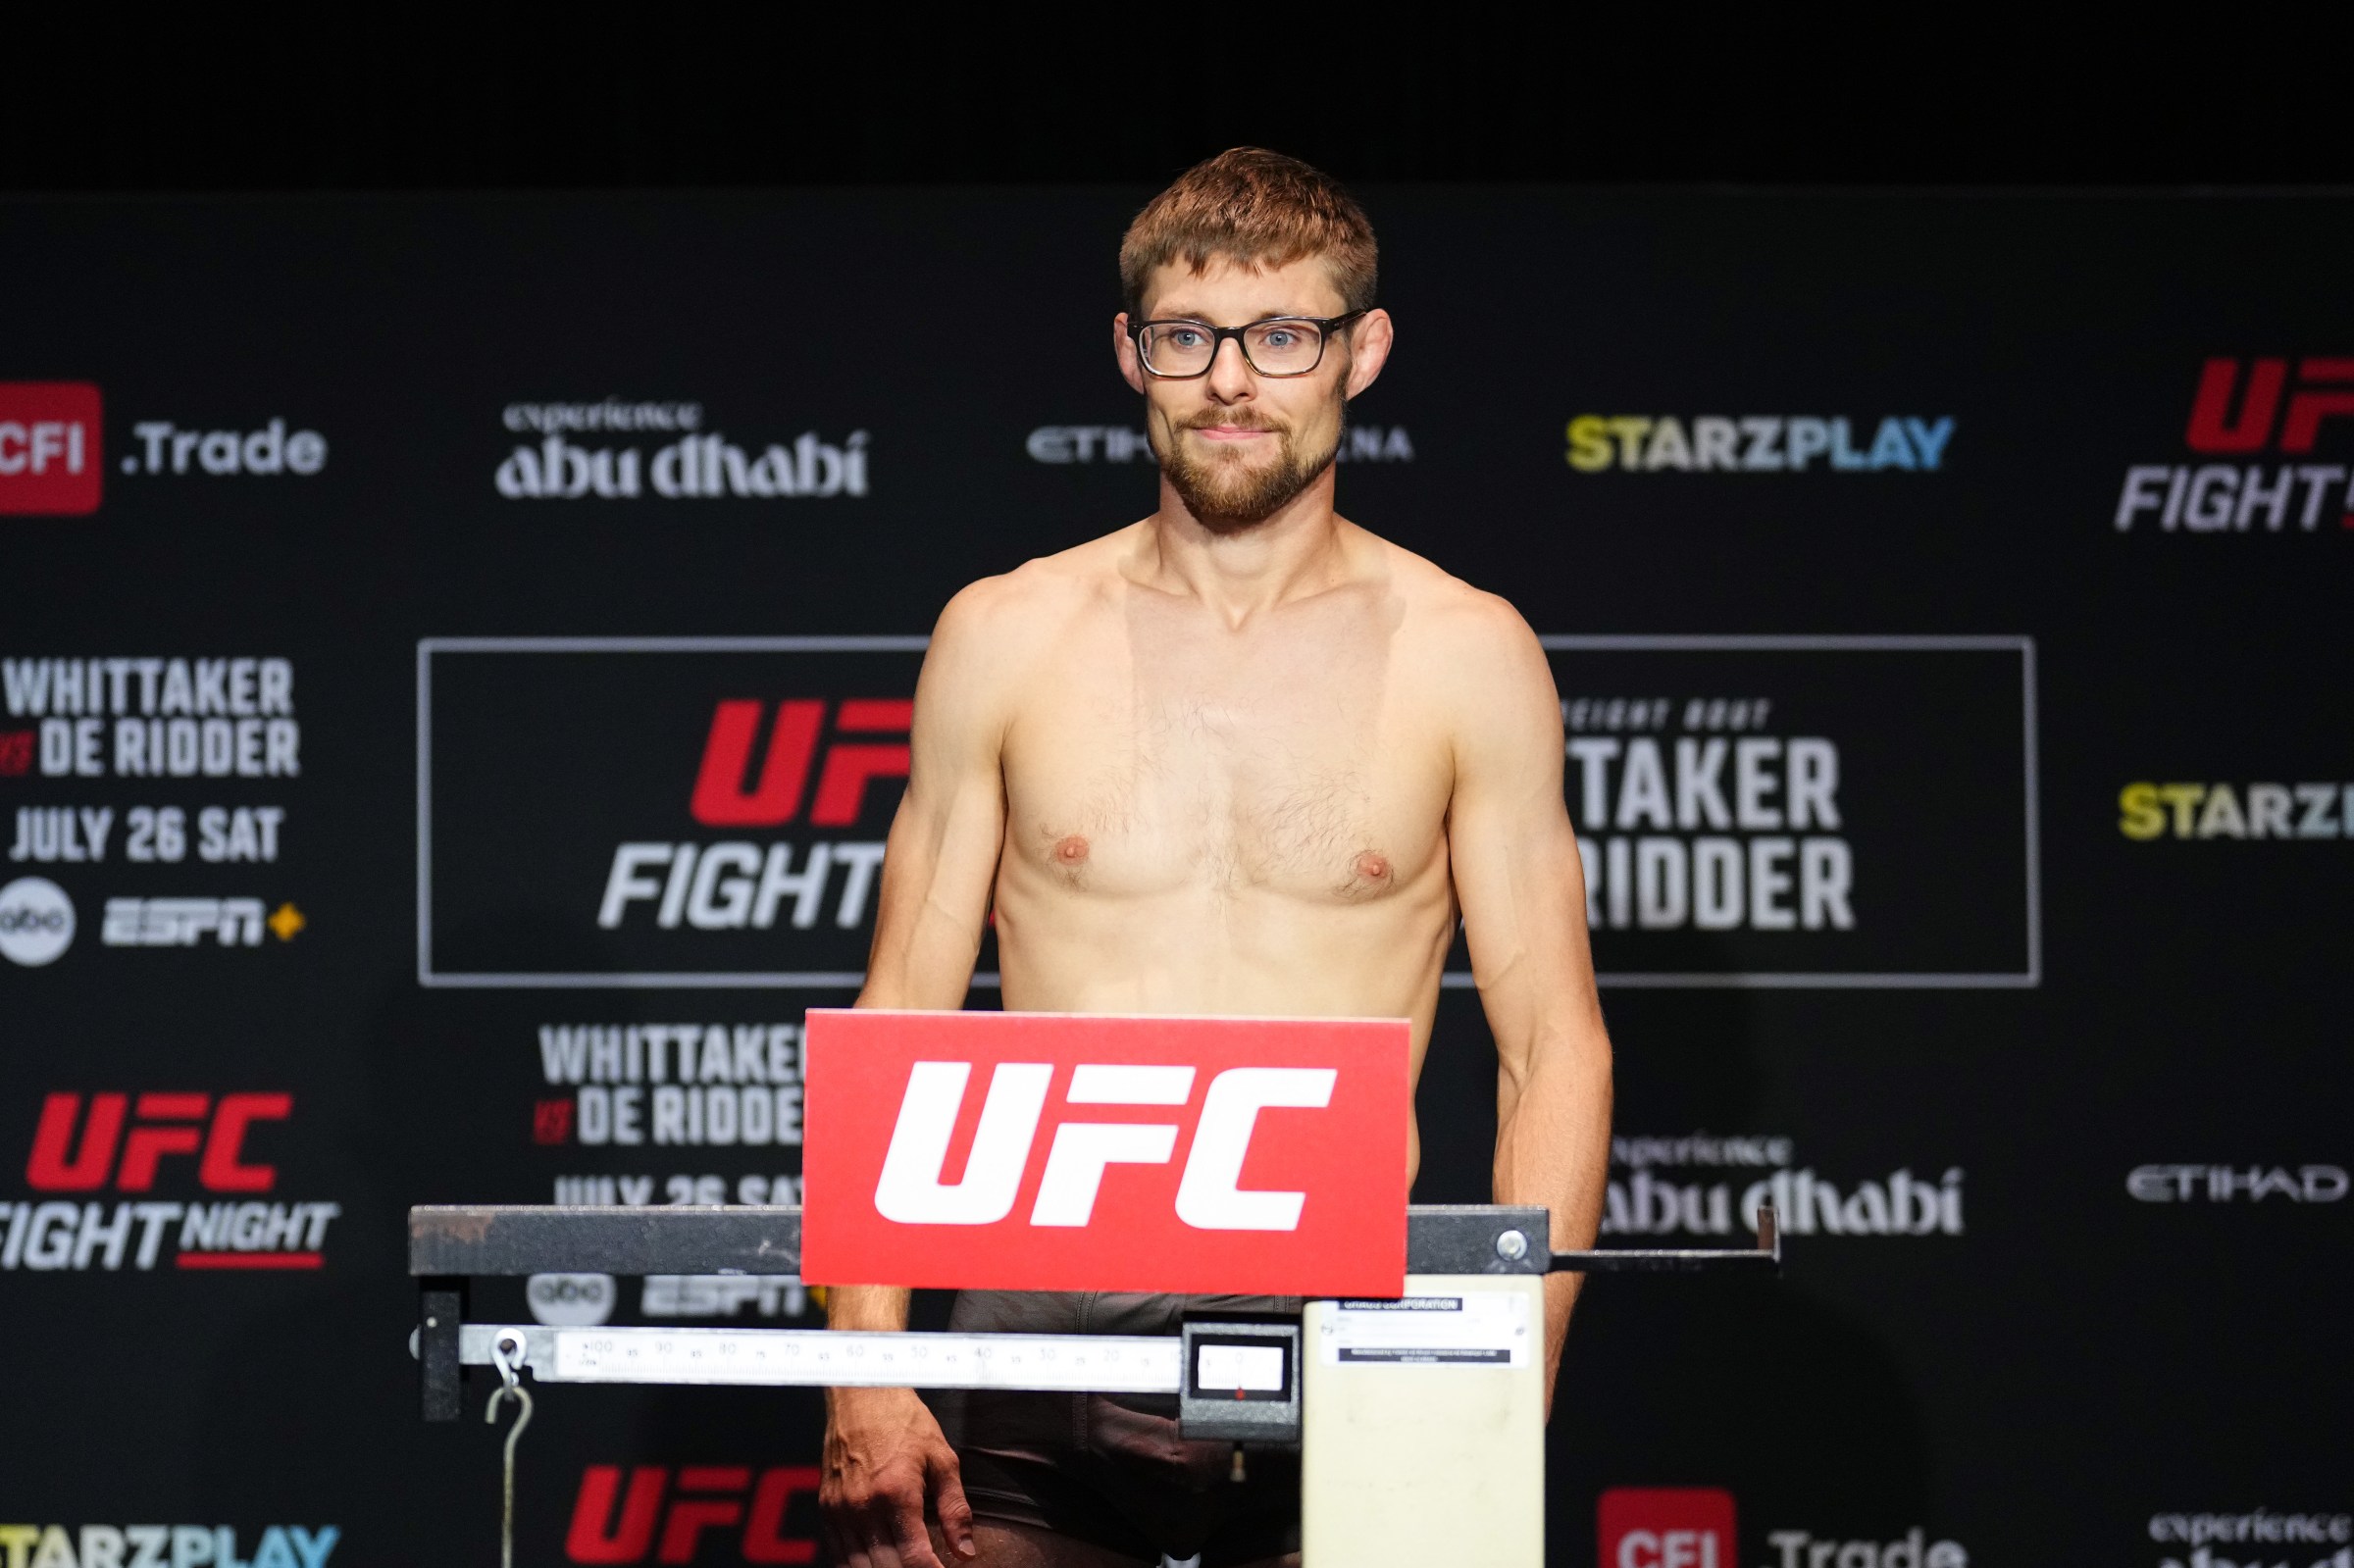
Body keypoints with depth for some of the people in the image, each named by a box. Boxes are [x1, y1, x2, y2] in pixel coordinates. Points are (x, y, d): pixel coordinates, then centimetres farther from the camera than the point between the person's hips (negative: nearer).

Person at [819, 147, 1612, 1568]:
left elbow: (1554, 1047, 5)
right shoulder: (1005, 638, 9)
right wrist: (865, 1371, -1)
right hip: (1046, 1341, 1)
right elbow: (900, 1017, 10)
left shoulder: (1463, 655, 6)